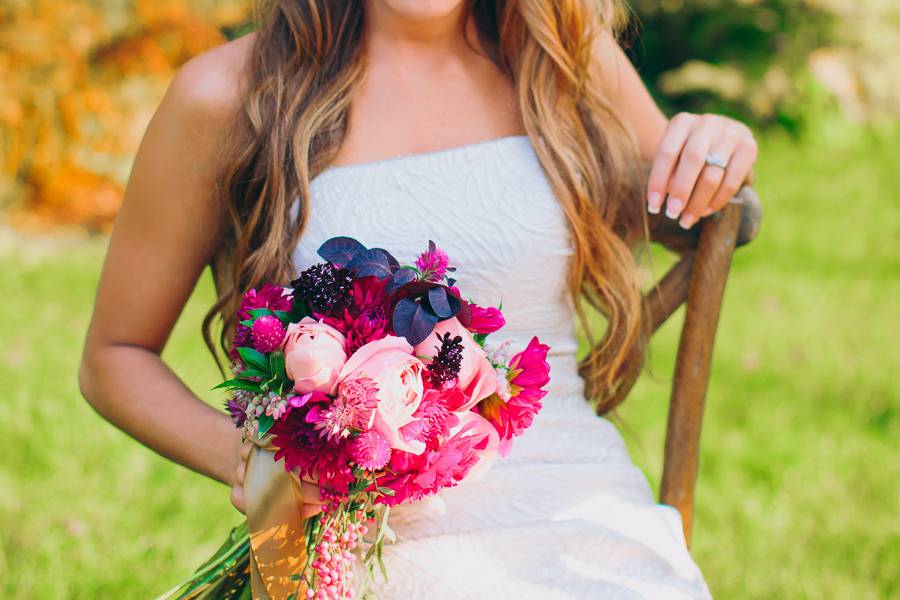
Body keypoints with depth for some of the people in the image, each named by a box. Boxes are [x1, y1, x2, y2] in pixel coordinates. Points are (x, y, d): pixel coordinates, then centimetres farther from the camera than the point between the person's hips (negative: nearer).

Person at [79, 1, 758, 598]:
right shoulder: (226, 95, 0)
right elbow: (114, 358, 9)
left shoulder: (571, 55, 9)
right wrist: (240, 456, -11)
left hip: (597, 524, 4)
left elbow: (689, 223, 29)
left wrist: (717, 152, 5)